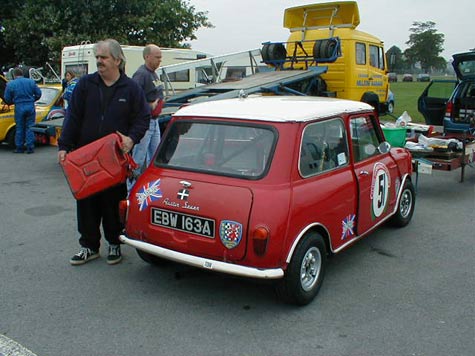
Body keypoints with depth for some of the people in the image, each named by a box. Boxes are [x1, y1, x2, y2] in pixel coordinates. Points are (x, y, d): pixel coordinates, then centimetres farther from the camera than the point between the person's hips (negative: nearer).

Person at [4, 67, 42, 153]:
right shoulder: (31, 82, 3)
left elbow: (7, 99, 2)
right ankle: (30, 148, 4)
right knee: (30, 127, 6)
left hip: (19, 107, -1)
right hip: (30, 107, 1)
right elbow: (38, 93, 5)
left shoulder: (10, 84, -1)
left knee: (20, 128, 10)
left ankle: (19, 148, 14)